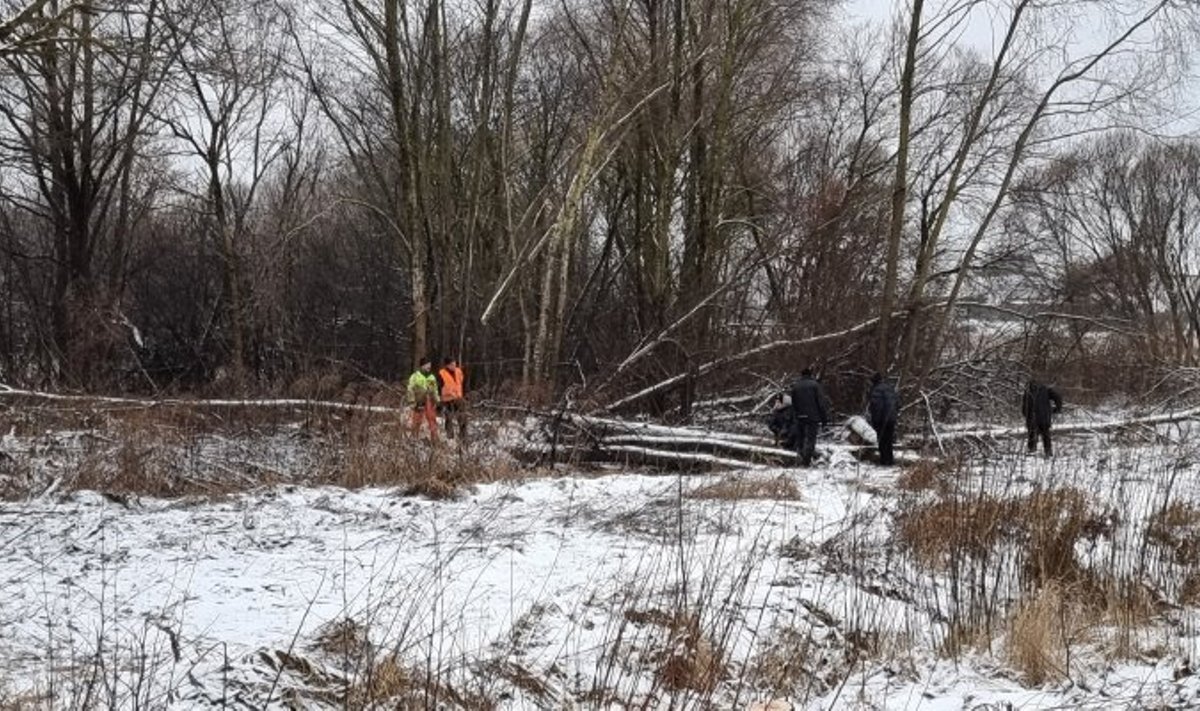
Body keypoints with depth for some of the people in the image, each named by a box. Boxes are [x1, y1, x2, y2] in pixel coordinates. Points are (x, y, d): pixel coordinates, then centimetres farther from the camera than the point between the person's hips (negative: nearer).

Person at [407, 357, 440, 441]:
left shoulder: (432, 377, 16)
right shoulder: (415, 376, -2)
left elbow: (435, 390, 24)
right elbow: (411, 390, -4)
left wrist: (437, 401, 19)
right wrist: (412, 402, -10)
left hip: (430, 403, 5)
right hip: (420, 403, -5)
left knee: (433, 421, 1)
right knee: (417, 421, -1)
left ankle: (434, 438, 6)